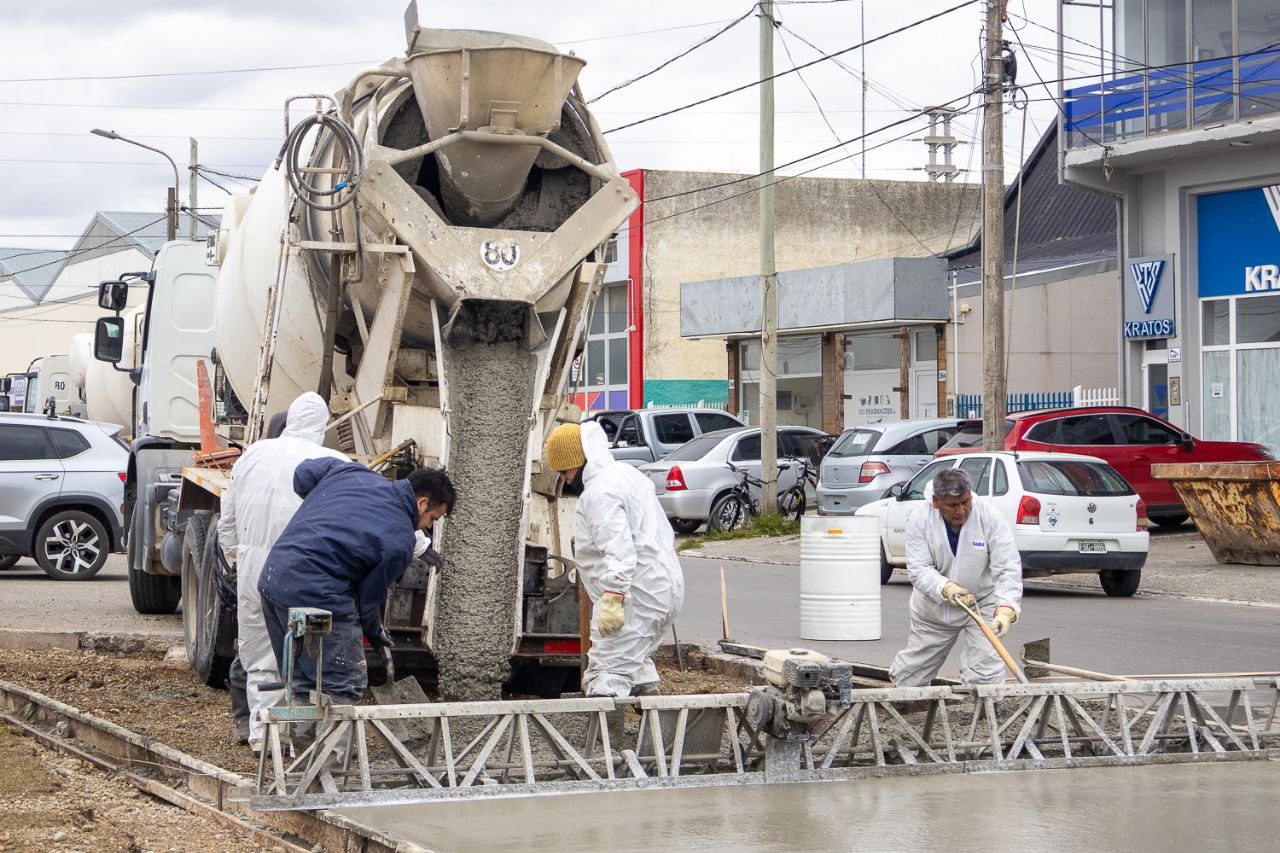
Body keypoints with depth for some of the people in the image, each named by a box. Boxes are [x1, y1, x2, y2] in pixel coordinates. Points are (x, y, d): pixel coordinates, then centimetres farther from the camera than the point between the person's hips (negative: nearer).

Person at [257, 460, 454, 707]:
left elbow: (303, 475, 17)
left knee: (300, 686, 18)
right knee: (343, 688, -1)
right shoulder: (400, 544, -9)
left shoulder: (352, 472, 8)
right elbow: (370, 597, -1)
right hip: (315, 593, -9)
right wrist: (375, 632, 20)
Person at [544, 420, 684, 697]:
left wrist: (612, 597, -34)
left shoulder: (599, 492, -15)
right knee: (635, 661, 28)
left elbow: (619, 549, -27)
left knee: (608, 678, -16)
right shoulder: (626, 473, 18)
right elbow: (666, 533, 25)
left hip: (636, 597, -11)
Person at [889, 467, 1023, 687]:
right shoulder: (920, 521, -16)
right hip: (934, 608, 2)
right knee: (907, 676, 12)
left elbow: (1008, 569, -23)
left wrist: (1006, 609, -39)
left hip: (983, 604, -1)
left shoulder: (991, 518, -19)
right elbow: (918, 569, -20)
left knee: (985, 676, -14)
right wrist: (946, 588, -41)